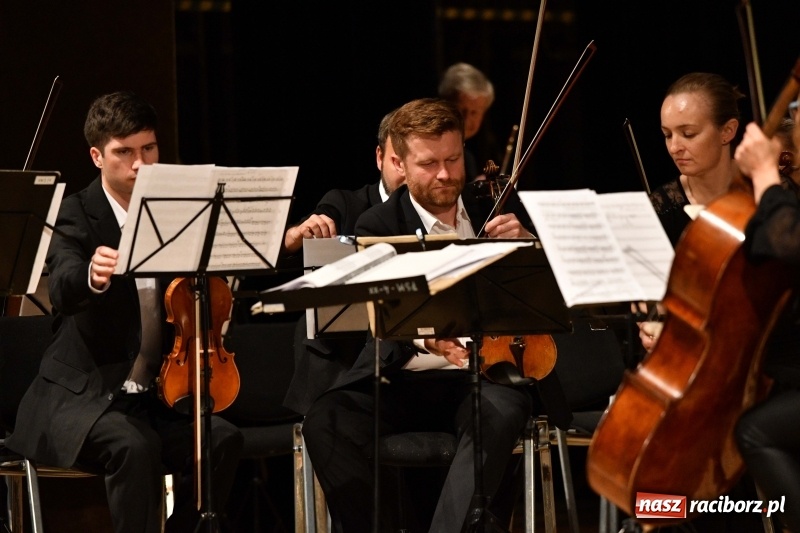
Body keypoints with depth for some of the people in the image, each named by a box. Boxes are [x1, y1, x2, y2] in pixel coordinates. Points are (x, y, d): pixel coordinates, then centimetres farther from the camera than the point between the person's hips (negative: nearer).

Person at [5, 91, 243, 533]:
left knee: (222, 440, -22)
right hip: (82, 395, -5)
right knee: (133, 446, -35)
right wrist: (92, 276, -52)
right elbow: (63, 289, -28)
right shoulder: (77, 215, -7)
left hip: (156, 395, 5)